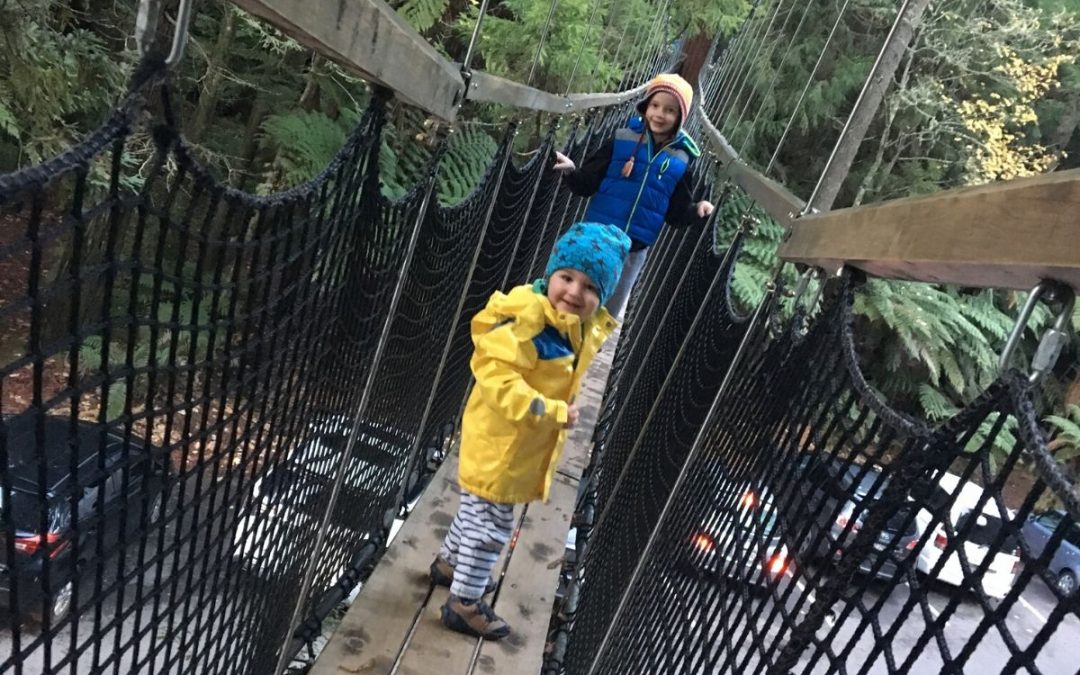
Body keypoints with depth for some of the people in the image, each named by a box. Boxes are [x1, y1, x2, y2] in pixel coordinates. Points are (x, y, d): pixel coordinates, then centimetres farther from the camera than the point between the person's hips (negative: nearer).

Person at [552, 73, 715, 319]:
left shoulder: (681, 160, -3)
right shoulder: (622, 140, -6)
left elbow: (676, 214, 3)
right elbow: (587, 185, -5)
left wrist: (697, 210, -15)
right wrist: (571, 171, -24)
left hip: (634, 251, 1)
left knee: (609, 315, 16)